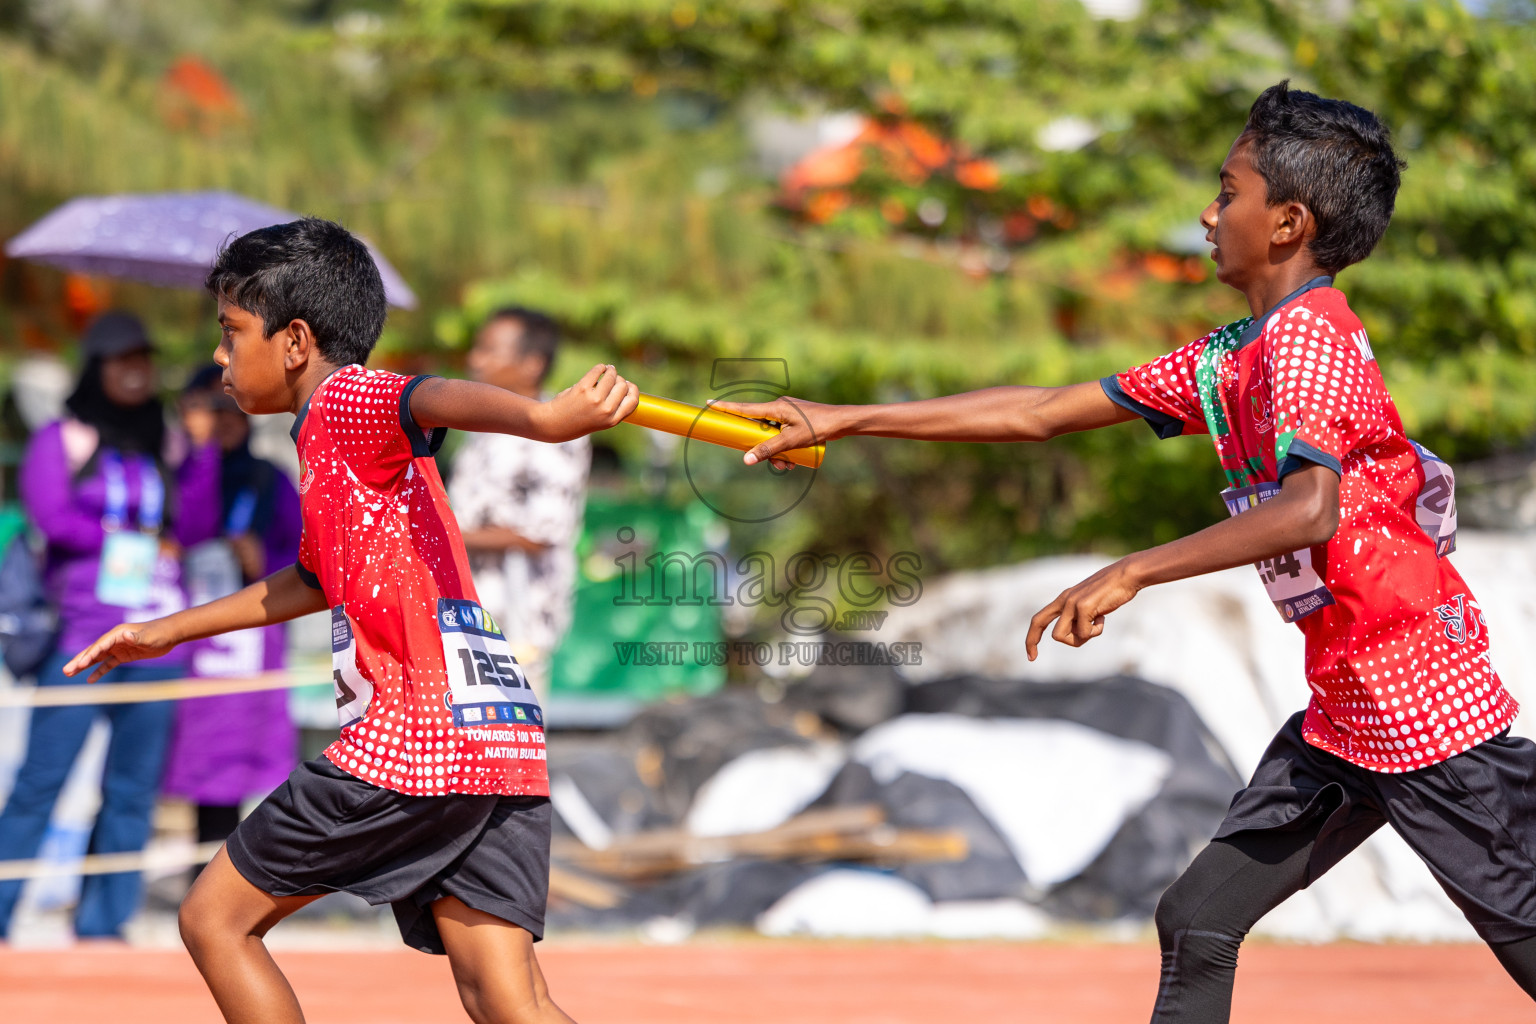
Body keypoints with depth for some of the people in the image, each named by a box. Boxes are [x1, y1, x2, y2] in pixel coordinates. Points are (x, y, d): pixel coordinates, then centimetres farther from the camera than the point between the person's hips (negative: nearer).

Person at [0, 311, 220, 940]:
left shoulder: (168, 445, 15)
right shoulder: (61, 439, 5)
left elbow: (195, 528, 5)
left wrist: (202, 447, -4)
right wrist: (140, 542, -3)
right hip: (81, 631, -4)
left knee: (133, 787, 2)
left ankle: (103, 923, 7)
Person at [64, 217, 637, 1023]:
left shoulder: (343, 400, 0)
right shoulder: (335, 447, 28)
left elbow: (432, 400, -24)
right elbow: (314, 581, 46)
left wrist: (542, 419, -46)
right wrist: (171, 631, 56)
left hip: (408, 741, -9)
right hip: (500, 748, 9)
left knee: (214, 918, 8)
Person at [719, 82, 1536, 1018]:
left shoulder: (1306, 336, -16)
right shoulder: (1230, 360, 13)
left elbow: (1311, 508, -33)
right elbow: (1044, 412, 17)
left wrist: (1130, 574, -31)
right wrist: (846, 421, 16)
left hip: (1427, 713, -10)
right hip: (1341, 724, 10)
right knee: (1197, 926, 8)